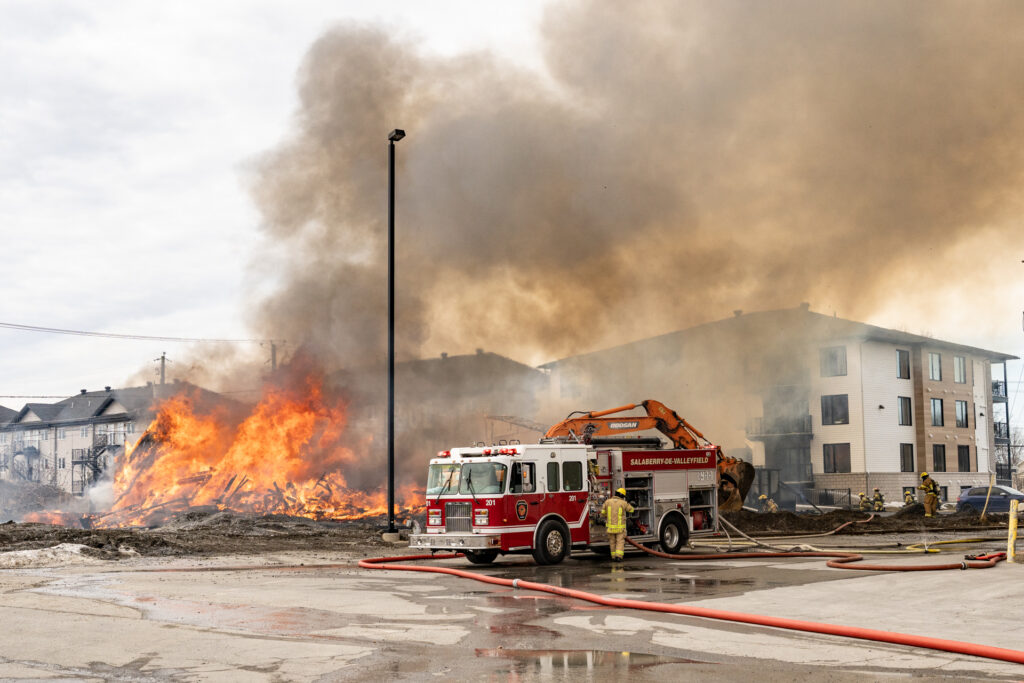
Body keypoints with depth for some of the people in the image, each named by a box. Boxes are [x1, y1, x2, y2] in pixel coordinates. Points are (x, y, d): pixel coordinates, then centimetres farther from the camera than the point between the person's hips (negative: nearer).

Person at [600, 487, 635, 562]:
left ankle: (614, 557, 18)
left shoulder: (607, 502, -4)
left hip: (610, 527, 2)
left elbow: (602, 513, 3)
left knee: (612, 542, 15)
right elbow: (631, 509, 11)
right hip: (620, 527, -2)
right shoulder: (623, 503, -9)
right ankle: (618, 556, -15)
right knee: (620, 542, 1)